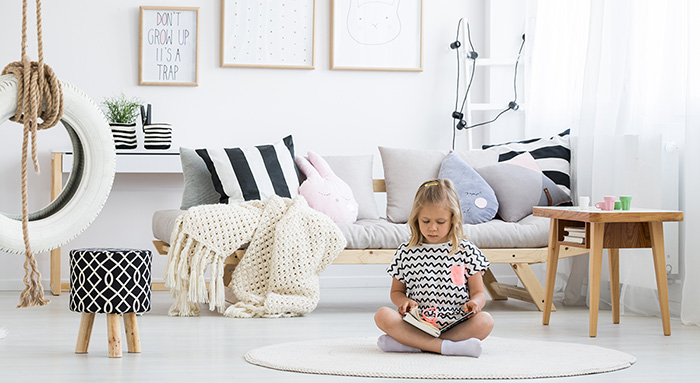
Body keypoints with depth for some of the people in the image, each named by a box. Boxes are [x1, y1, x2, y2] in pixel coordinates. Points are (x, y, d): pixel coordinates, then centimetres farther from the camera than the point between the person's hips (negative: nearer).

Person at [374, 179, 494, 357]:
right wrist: (404, 301, -7)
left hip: (456, 325, 0)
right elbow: (396, 291, 17)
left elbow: (478, 292, 7)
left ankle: (408, 343, -30)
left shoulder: (466, 251, 6)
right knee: (382, 315, -25)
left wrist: (474, 303, -17)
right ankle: (446, 346, -33)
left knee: (485, 321, -30)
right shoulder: (406, 252, 9)